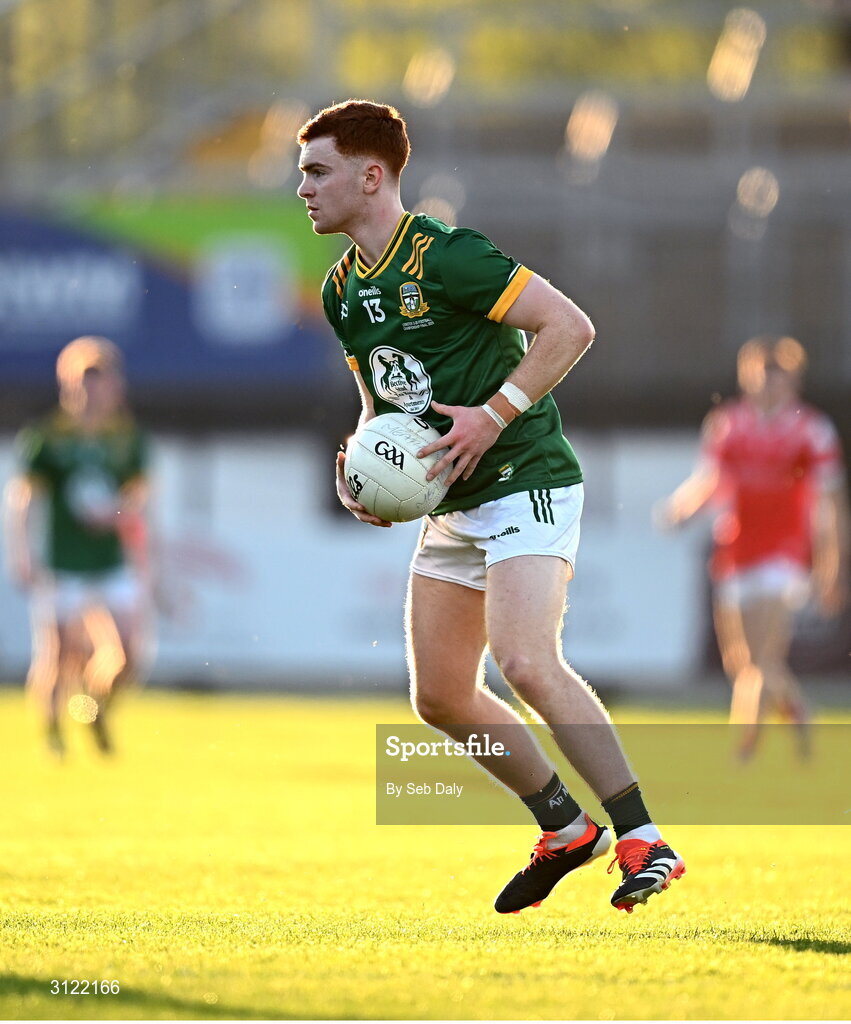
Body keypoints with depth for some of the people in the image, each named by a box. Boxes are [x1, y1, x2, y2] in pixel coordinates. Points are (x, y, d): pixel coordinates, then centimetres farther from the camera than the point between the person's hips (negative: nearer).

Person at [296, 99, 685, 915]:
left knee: (526, 663, -26)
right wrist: (356, 464, 4)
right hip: (452, 508, 9)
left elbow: (570, 326, -19)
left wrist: (495, 414, -23)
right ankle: (565, 829, 22)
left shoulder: (446, 257, -17)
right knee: (440, 697, 8)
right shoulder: (342, 289, 10)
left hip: (526, 482, -9)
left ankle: (643, 840, -22)